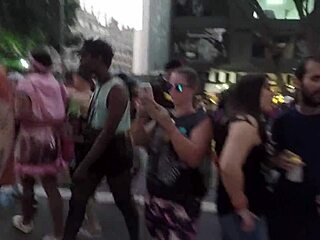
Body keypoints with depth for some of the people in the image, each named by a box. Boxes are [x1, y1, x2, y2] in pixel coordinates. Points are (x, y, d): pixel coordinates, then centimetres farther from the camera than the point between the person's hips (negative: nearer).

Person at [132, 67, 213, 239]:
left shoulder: (201, 120, -10)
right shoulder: (164, 115, 10)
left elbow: (193, 158, -24)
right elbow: (139, 141, 9)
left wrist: (169, 125, -28)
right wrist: (141, 116, -8)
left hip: (182, 201, -6)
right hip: (154, 195, 6)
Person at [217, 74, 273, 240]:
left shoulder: (241, 120, 11)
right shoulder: (247, 122, -19)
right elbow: (229, 167, -33)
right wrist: (241, 207, -23)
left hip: (232, 208, 10)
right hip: (238, 212, -10)